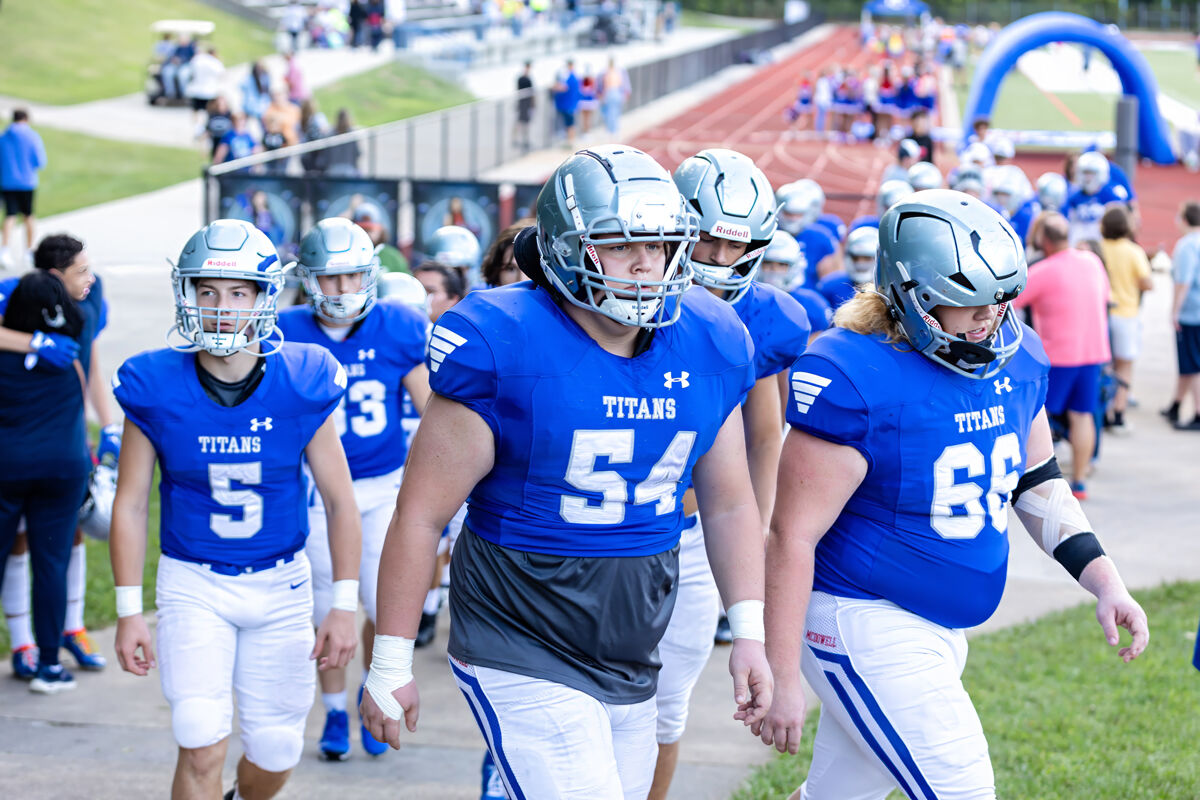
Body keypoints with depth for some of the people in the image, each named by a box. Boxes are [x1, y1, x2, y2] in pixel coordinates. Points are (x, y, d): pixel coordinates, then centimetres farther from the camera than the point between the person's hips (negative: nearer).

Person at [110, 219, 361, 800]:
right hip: (193, 582, -1)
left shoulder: (301, 385, -12)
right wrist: (128, 610, -6)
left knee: (275, 751, 10)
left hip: (280, 584, 2)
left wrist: (344, 606, -5)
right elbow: (130, 501, -3)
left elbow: (339, 500, -3)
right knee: (202, 746, -16)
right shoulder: (157, 388, -12)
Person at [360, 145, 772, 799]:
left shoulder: (705, 347, 1)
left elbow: (729, 505, 13)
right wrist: (390, 664, -8)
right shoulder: (504, 349, -16)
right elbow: (421, 512, -10)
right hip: (523, 662, -6)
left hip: (631, 665, 6)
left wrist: (749, 632, 6)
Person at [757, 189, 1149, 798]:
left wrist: (1104, 582, 8)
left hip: (940, 629, 8)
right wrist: (780, 676, -18)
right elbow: (792, 535, -19)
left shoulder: (1015, 357, 2)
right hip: (864, 621, -8)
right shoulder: (854, 379, -22)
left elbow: (1036, 482, 18)